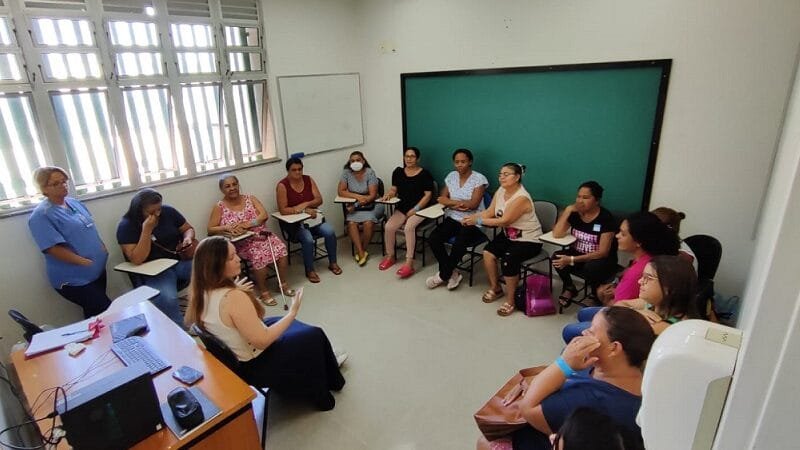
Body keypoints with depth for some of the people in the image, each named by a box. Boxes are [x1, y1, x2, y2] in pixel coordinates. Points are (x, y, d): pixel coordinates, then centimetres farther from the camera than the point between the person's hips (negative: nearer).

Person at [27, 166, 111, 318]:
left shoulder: (74, 203, 7)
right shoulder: (41, 215, -17)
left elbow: (91, 229, 18)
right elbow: (54, 249, -24)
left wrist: (102, 248, 2)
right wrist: (87, 262, -24)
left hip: (98, 271, 7)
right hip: (74, 279, -7)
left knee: (97, 314, 19)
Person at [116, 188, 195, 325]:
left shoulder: (168, 211, 2)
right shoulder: (126, 225, -9)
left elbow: (188, 228, 17)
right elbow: (137, 259, -17)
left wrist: (188, 238, -7)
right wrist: (147, 230, -25)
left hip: (180, 260, 4)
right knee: (166, 299, -35)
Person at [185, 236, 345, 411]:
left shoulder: (200, 292, -9)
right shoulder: (233, 298, -35)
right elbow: (263, 341, -29)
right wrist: (292, 313, -19)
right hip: (254, 366, -8)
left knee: (293, 326, 27)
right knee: (315, 337, 11)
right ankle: (331, 380, 36)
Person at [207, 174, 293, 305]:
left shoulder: (250, 198, 9)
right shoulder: (219, 207, 3)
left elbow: (264, 215, -3)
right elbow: (210, 230, 0)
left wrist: (246, 224, -19)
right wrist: (227, 227, -18)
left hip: (261, 234, 3)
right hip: (241, 242, -3)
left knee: (280, 248, -22)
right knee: (259, 255, -31)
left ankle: (283, 283, -2)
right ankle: (263, 291, -11)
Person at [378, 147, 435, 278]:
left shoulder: (425, 174, -2)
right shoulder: (398, 172, 12)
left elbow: (428, 195, -7)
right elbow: (394, 189, 15)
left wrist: (415, 209, -15)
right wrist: (389, 194, -10)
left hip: (419, 209, -4)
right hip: (402, 208, 5)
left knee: (409, 227, -32)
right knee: (389, 227, -20)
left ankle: (409, 263, -29)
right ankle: (390, 256, 2)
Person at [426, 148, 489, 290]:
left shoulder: (479, 178, -8)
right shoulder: (451, 176, 9)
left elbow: (473, 204, -16)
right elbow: (441, 199, 3)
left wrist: (451, 202, -9)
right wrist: (459, 204, -12)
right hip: (452, 219, 5)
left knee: (458, 244, -31)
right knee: (433, 239, -19)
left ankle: (443, 275, -5)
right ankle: (452, 273, -5)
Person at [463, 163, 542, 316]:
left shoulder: (521, 198, -26)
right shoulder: (501, 191, 0)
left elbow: (504, 221, -27)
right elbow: (489, 212, -2)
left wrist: (478, 221, -25)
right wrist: (472, 217, -20)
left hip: (528, 240, -8)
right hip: (508, 235, 8)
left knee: (508, 260, -30)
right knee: (488, 252, -15)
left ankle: (510, 300, -9)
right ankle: (495, 288, 8)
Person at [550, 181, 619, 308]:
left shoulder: (606, 218, -19)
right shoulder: (575, 213, -6)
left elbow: (603, 253, -22)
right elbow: (556, 234, -14)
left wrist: (572, 260, -29)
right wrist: (567, 210, -20)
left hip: (603, 261, -4)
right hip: (578, 254, 4)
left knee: (591, 268, -37)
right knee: (557, 257, -24)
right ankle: (569, 288, 3)